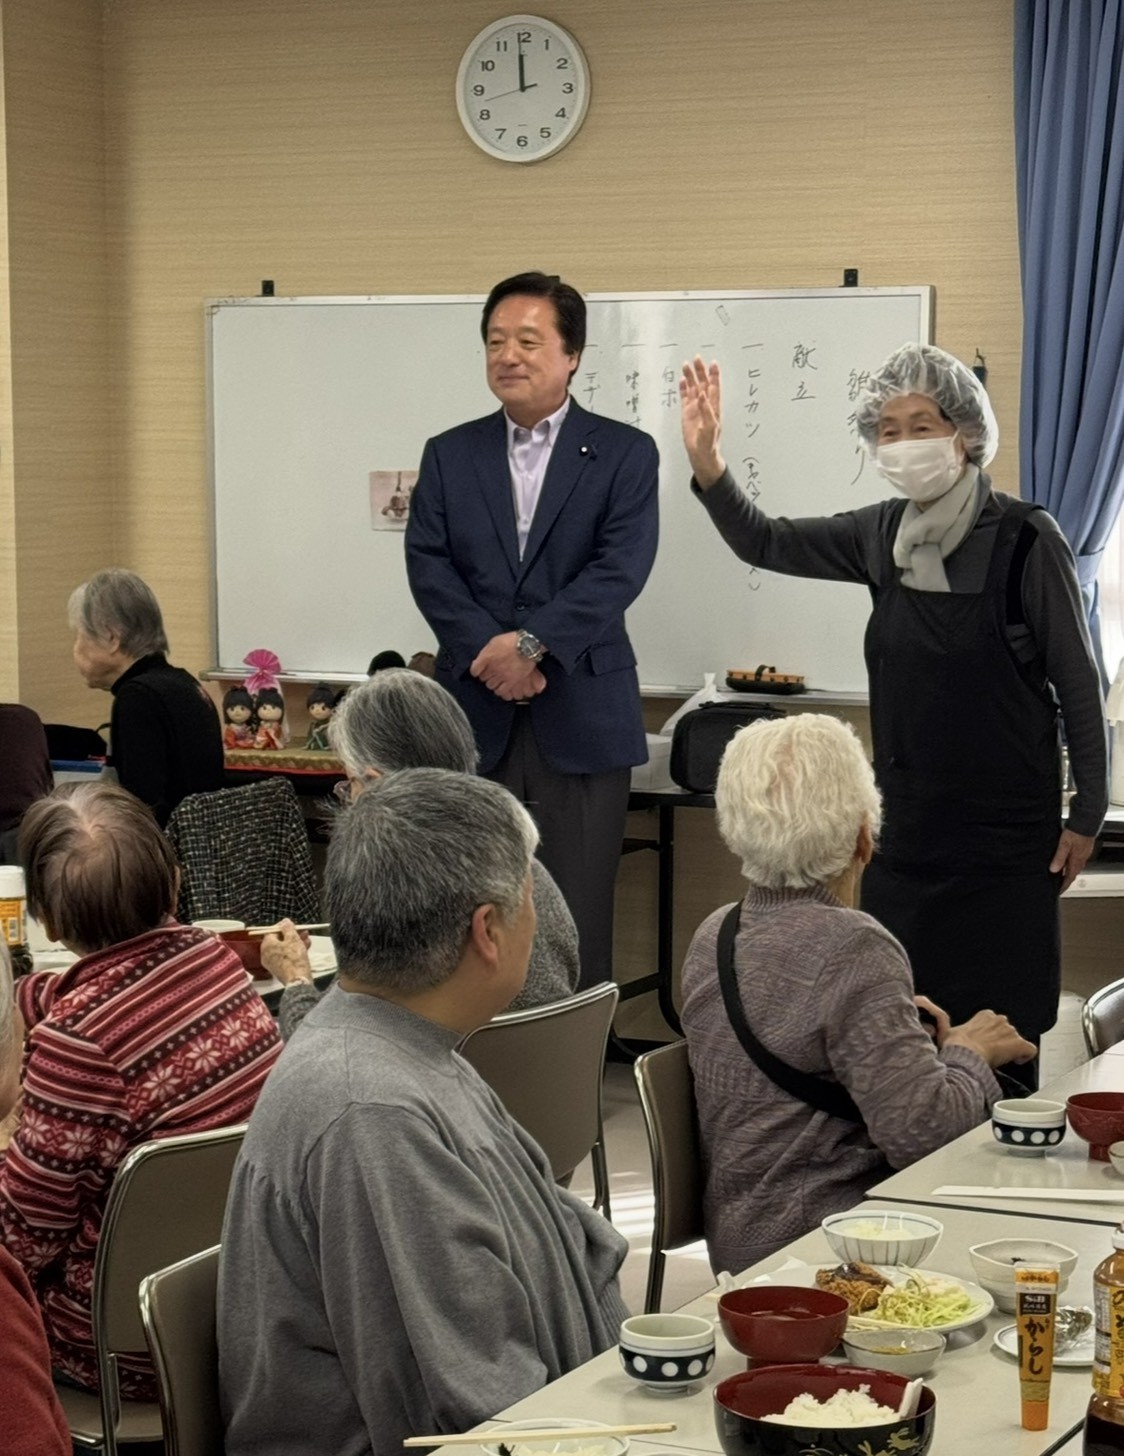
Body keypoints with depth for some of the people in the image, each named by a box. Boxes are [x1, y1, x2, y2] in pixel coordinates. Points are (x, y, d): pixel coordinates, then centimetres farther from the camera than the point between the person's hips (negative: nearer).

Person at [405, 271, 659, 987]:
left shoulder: (625, 453, 3)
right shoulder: (450, 455, 12)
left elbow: (620, 568, -9)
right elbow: (428, 566, 2)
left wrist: (529, 643, -18)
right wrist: (486, 651, -14)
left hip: (582, 714, -2)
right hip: (474, 715, 2)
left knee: (578, 921, 0)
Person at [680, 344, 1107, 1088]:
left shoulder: (1024, 538, -12)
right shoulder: (884, 535, 3)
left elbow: (1079, 685, -7)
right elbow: (764, 542, 10)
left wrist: (1087, 816, -5)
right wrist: (708, 464, -8)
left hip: (1006, 827, -5)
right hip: (906, 822, 5)